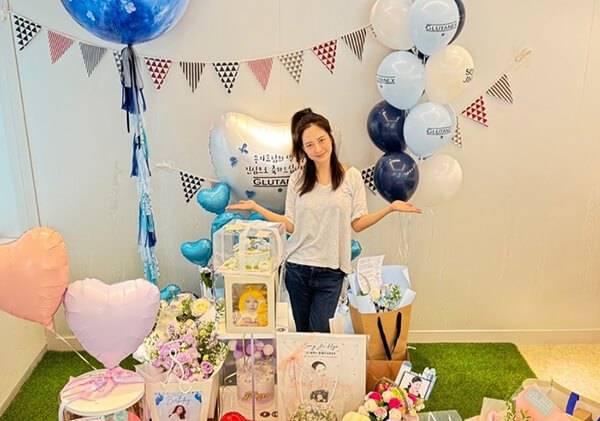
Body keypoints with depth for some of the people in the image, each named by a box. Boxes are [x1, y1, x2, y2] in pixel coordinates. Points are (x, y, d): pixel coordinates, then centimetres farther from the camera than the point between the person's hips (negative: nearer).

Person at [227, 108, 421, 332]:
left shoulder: (351, 176, -3)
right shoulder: (297, 179, 2)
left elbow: (358, 224, -3)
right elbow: (291, 225, 1)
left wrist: (390, 208, -15)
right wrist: (255, 207, -3)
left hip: (331, 270, -2)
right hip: (297, 268, 2)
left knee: (319, 332, -2)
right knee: (302, 332, 14)